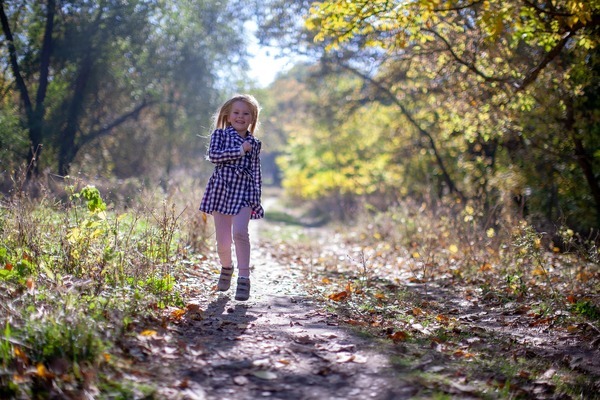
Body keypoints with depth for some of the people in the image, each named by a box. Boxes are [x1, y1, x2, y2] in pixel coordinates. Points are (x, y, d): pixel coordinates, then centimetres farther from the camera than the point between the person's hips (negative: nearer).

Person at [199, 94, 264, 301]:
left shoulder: (254, 144, 12)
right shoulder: (220, 134, 7)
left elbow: (256, 173, 12)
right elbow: (213, 155, -10)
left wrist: (257, 200, 5)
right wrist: (240, 150, -12)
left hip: (244, 193, 0)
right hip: (222, 190, 0)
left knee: (240, 232, -23)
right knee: (223, 241, 3)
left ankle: (244, 278, -21)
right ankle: (226, 267, 34)